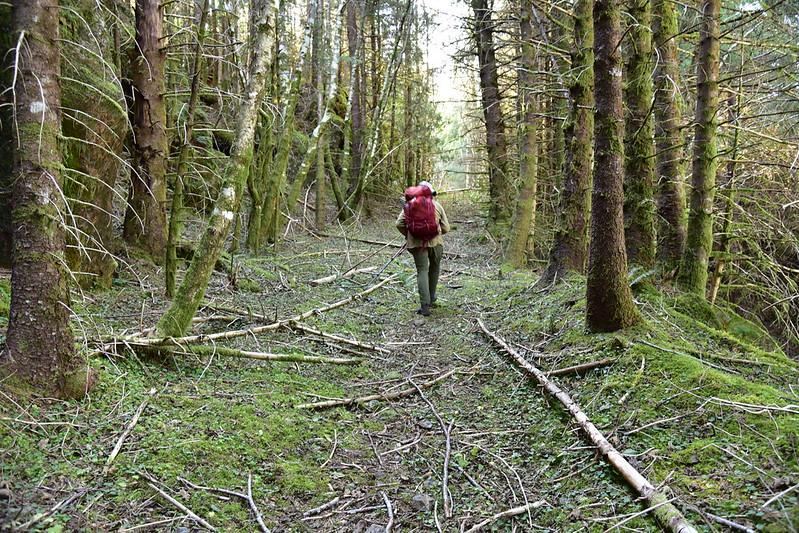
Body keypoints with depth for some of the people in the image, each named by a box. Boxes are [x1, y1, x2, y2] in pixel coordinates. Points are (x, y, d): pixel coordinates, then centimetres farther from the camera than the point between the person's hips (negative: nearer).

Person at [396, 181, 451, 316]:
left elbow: (399, 224, -3)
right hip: (435, 241, 1)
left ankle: (425, 306, -11)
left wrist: (408, 235, 14)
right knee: (434, 268, 22)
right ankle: (431, 298, 33)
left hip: (417, 243, -1)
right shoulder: (437, 206, 7)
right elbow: (446, 228, 5)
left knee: (422, 271, -1)